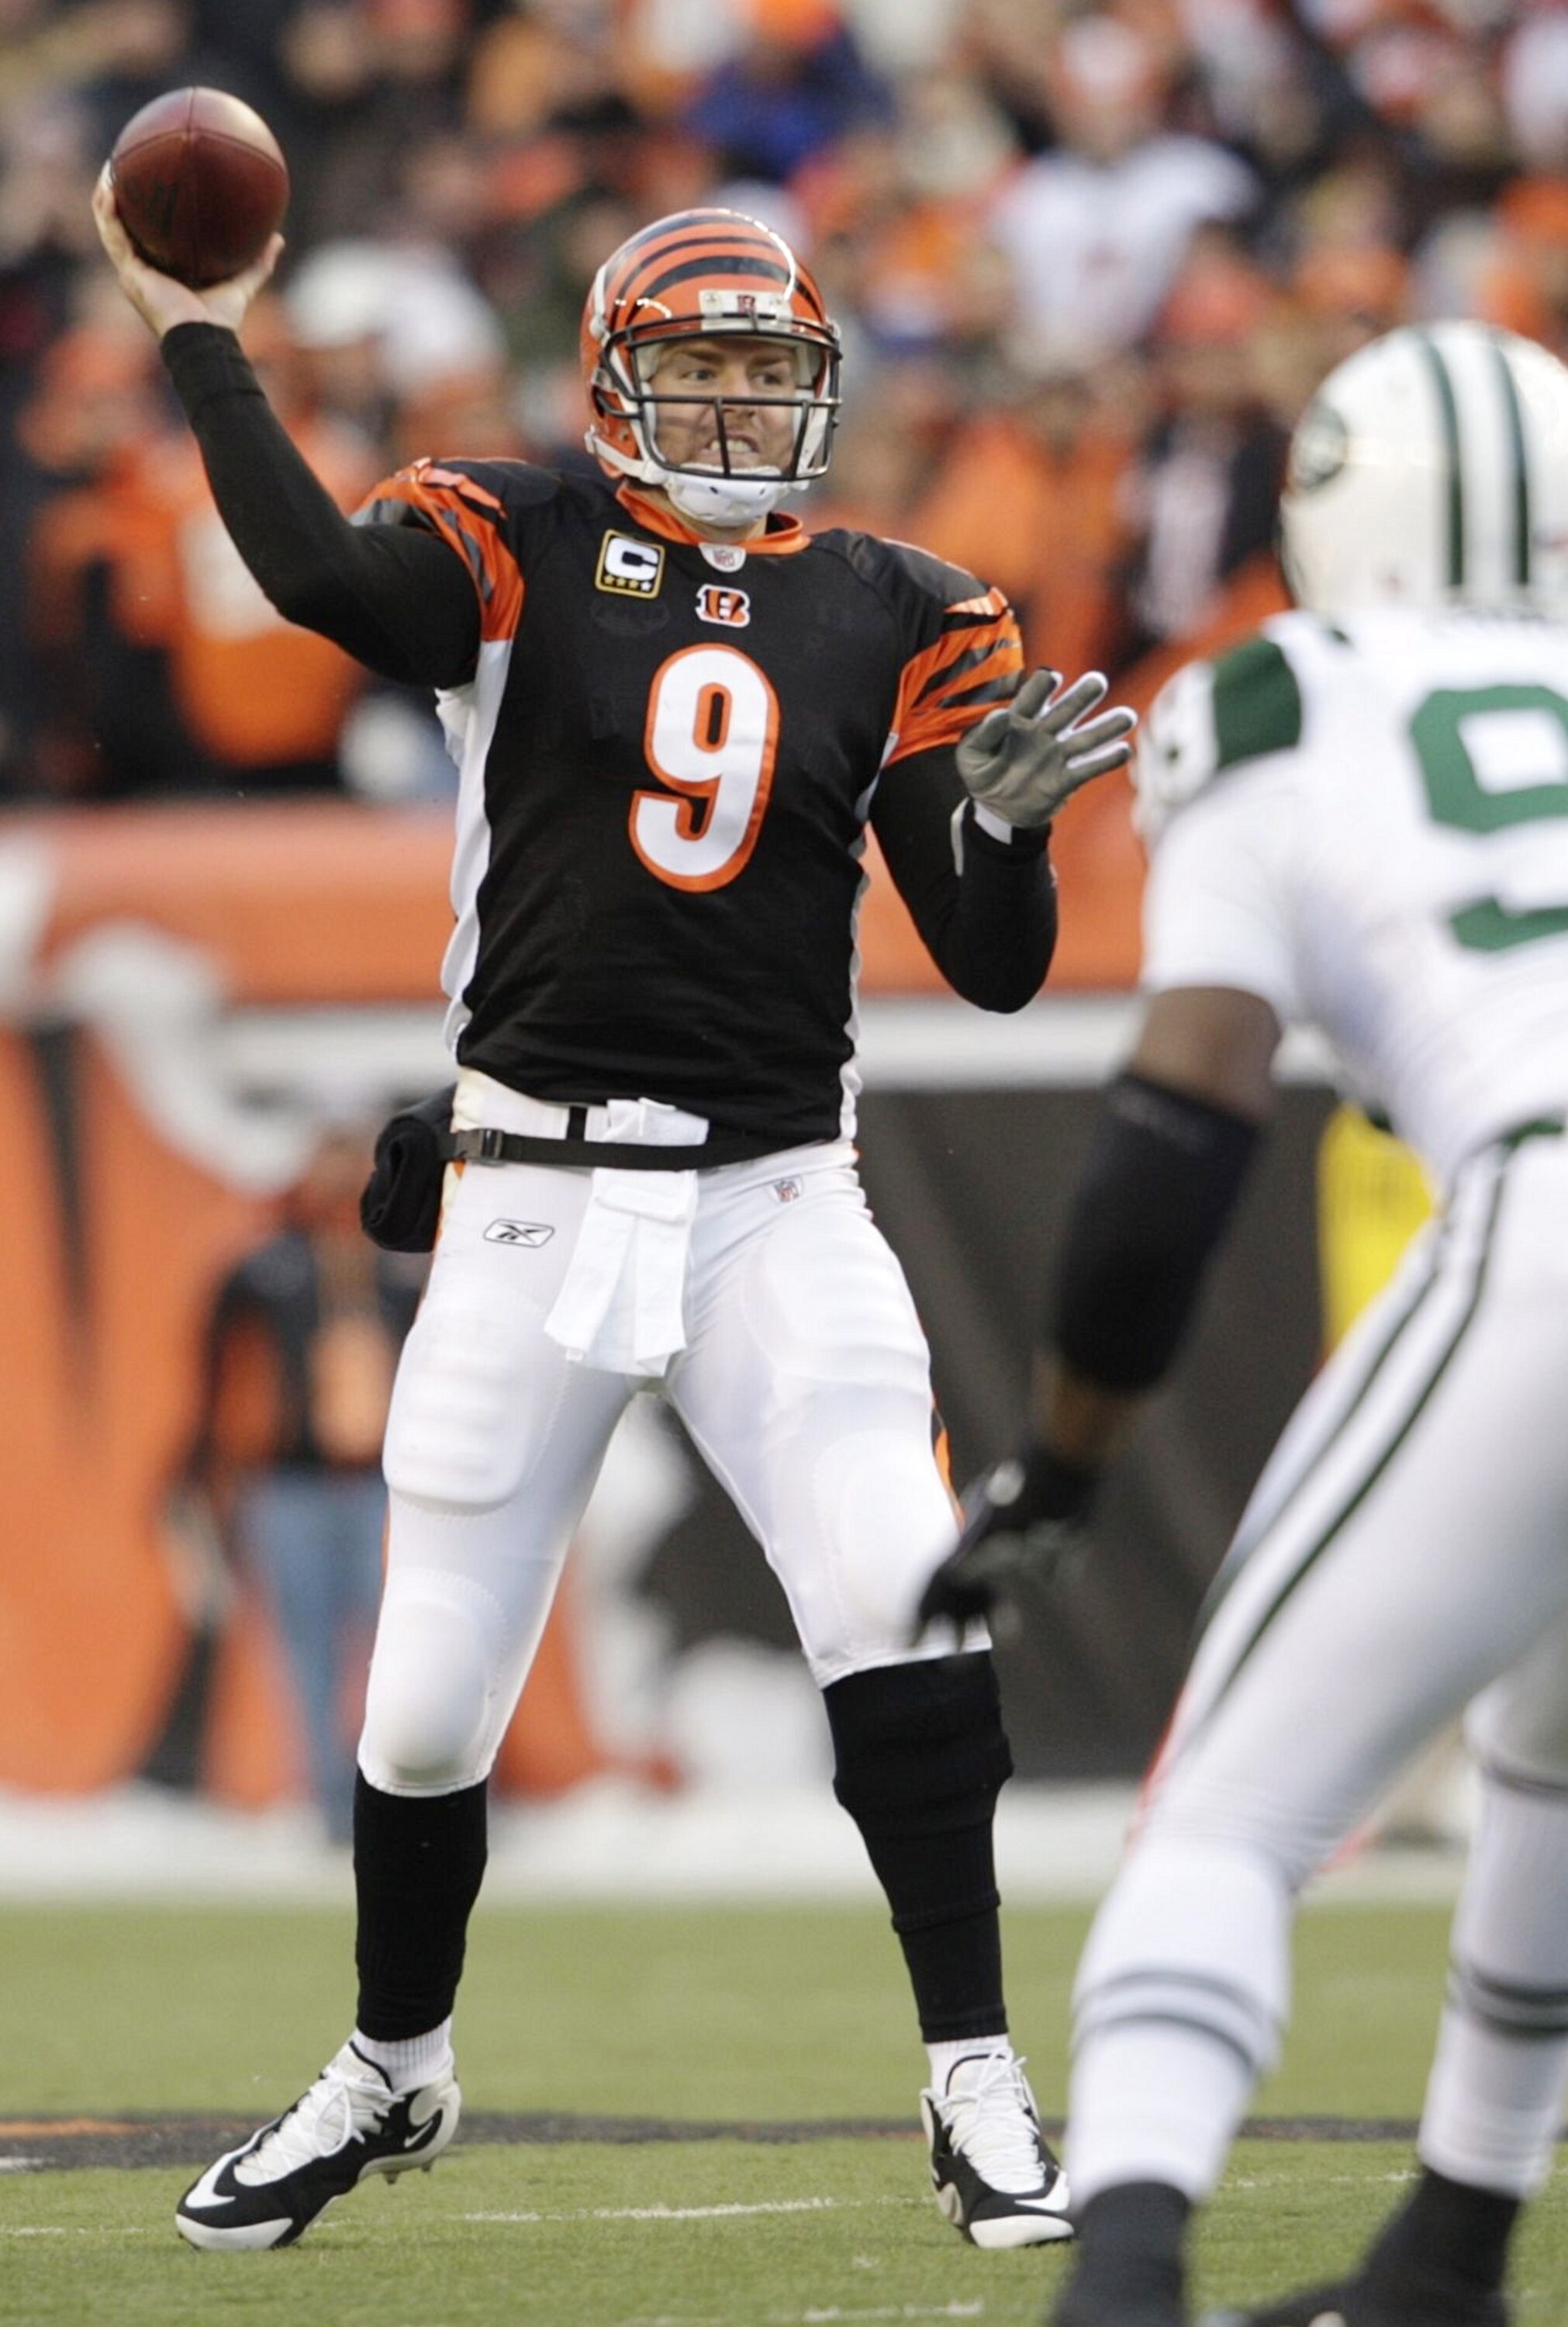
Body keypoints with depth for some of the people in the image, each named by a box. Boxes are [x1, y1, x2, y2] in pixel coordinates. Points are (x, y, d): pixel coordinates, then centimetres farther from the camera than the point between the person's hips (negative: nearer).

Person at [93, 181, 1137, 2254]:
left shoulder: (891, 621, 6)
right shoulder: (524, 553, 0)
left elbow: (995, 971, 3)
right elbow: (321, 576, -23)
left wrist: (1007, 820, -16)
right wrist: (198, 341, -18)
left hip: (776, 1203, 1)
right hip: (534, 1201, 0)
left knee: (904, 1611, -20)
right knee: (431, 1698, 5)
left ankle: (978, 2091, -10)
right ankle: (395, 2069, 32)